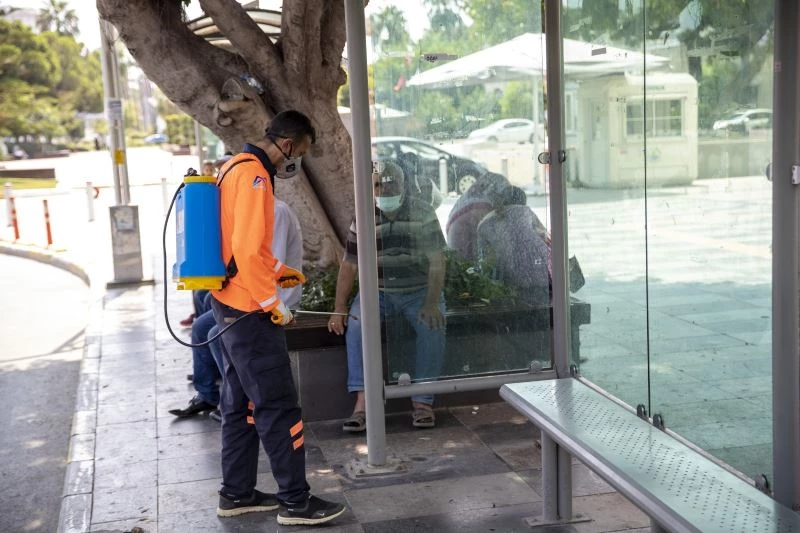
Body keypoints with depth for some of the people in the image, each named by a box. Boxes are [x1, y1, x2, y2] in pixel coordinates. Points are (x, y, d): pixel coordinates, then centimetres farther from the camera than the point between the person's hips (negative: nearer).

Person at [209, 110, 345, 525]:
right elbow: (247, 250, -25)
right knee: (279, 407, -3)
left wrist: (278, 271, 19)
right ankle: (295, 501, 5)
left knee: (240, 404, 15)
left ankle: (237, 494, 24)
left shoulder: (235, 168, 15)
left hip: (230, 305, 11)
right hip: (249, 310, -11)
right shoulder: (253, 175, -17)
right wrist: (273, 303, -17)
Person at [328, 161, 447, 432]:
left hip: (419, 290, -1)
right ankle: (362, 403, -27)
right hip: (379, 292, 1)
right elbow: (349, 266, 2)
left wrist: (432, 303, -19)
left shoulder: (423, 213, -4)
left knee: (433, 326, -30)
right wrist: (339, 308, -6)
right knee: (356, 324, -27)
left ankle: (423, 401, -21)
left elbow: (437, 262, -8)